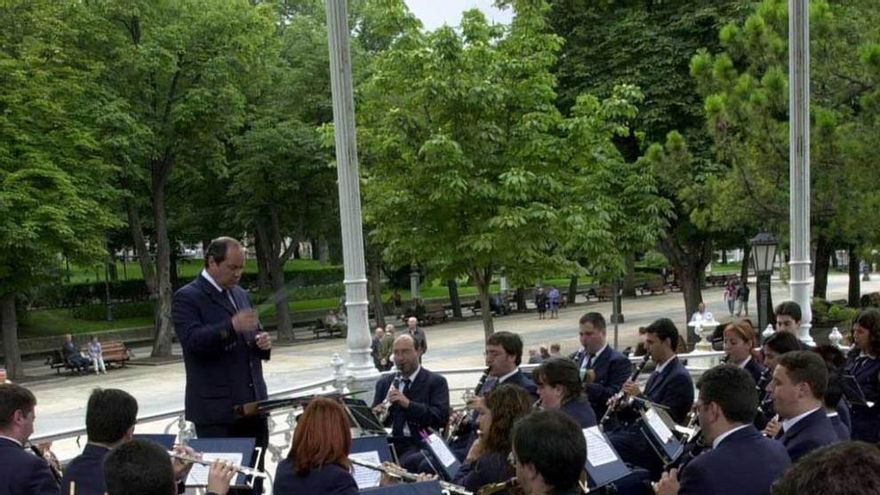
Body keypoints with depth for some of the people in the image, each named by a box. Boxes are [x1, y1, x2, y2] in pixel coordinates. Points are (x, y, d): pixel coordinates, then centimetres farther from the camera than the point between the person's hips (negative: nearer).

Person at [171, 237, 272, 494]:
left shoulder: (240, 294, 17)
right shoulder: (187, 298, -7)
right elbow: (192, 340, -21)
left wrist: (263, 342, 1)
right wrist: (231, 326, -33)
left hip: (252, 404, 7)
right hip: (216, 409, -7)